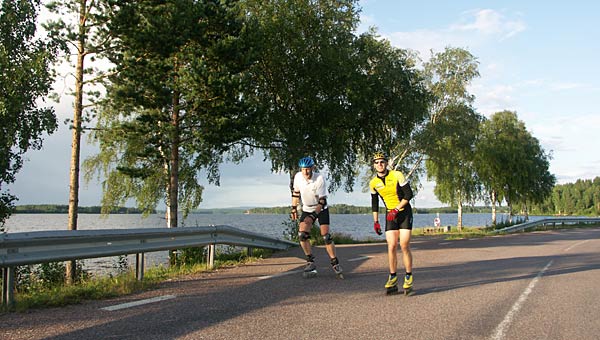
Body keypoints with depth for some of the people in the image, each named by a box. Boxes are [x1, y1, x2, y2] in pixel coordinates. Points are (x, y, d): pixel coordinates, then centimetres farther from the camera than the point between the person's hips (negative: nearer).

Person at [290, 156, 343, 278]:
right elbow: (296, 192, 5)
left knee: (325, 235, -13)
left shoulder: (319, 179, -26)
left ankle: (335, 263, -2)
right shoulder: (298, 177, -15)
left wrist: (313, 216, -33)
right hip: (307, 209, 3)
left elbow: (322, 201, -25)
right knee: (302, 234, -14)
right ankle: (310, 262, -2)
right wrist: (294, 209, 5)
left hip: (321, 209, -3)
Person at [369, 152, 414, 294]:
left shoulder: (397, 175, -12)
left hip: (404, 212, -3)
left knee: (404, 246, -9)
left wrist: (396, 210, -17)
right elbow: (374, 203, 14)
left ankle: (408, 278, 2)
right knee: (391, 246, -8)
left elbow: (409, 194, -12)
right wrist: (375, 221, 11)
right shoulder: (373, 183, 0)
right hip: (390, 215, 3)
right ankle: (393, 279, 1)